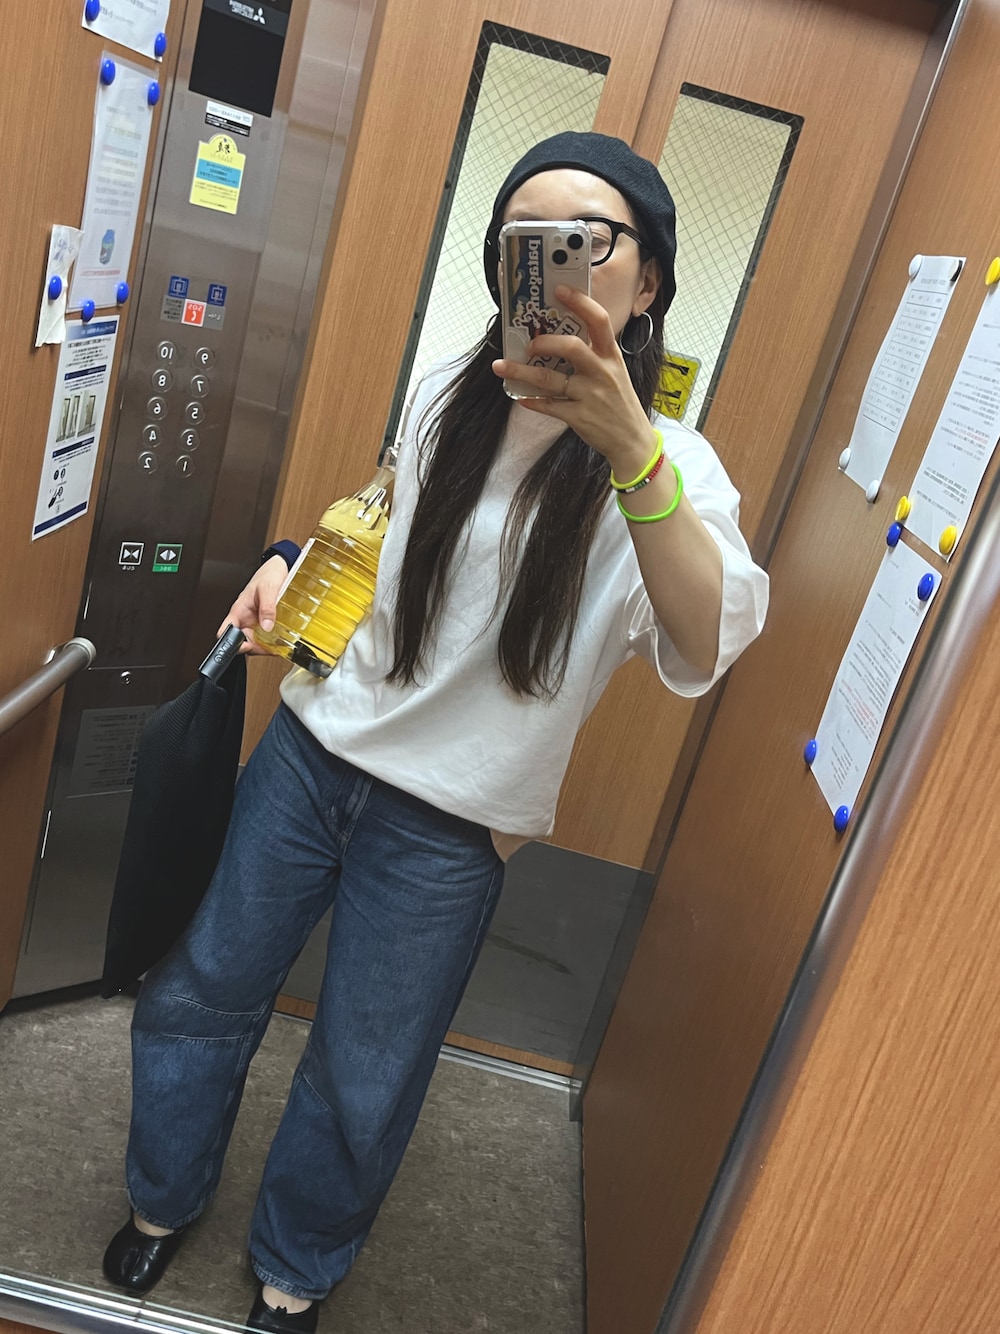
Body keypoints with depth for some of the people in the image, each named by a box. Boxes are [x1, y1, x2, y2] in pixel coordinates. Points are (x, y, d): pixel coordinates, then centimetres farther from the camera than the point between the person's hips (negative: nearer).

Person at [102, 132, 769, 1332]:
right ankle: (163, 1199, 50)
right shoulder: (450, 396, -1)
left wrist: (630, 454, -51)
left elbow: (705, 650, -36)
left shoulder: (665, 466, -15)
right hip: (315, 748, 4)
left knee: (361, 1085, 13)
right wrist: (297, 561, 1)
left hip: (447, 827, -4)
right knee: (202, 992, 18)